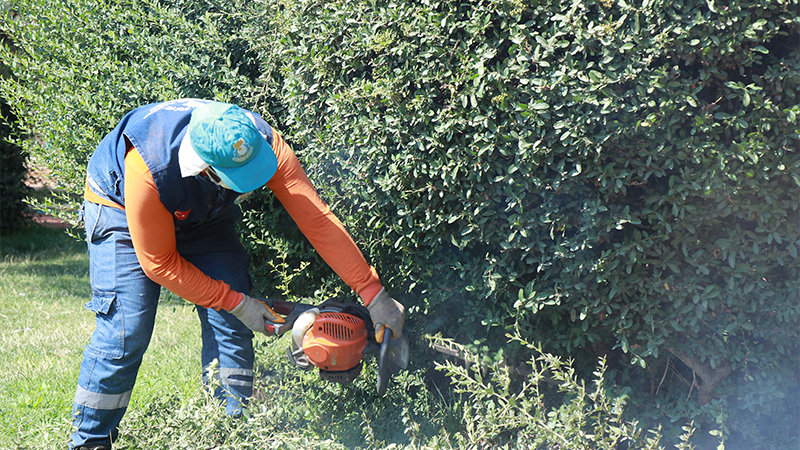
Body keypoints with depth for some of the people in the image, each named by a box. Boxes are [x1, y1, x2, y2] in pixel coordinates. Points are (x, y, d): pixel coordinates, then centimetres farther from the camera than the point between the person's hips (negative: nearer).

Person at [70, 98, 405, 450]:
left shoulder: (261, 141, -34)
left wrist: (374, 296, -31)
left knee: (231, 327, -7)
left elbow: (317, 217, -31)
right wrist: (236, 303, -24)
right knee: (126, 331, -14)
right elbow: (160, 265, -28)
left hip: (202, 215, 4)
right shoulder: (149, 171, -42)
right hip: (121, 209, -4)